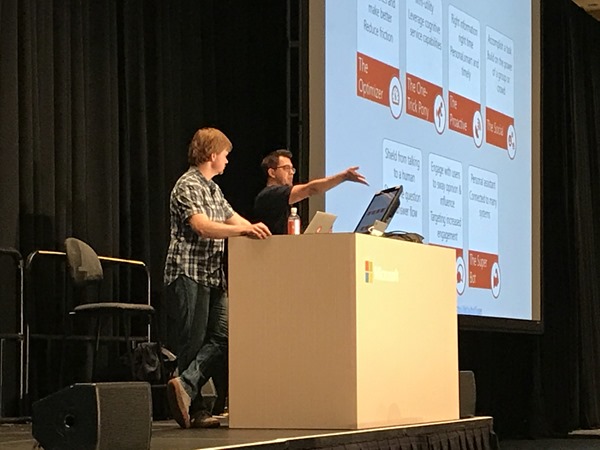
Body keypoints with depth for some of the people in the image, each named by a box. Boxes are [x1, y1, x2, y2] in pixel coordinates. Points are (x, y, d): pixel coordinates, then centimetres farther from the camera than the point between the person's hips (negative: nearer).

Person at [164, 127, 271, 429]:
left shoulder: (213, 188, 21)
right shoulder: (188, 185, -10)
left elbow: (232, 217, 24)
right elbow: (201, 226, -24)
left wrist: (259, 233, 11)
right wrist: (244, 230, -32)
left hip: (213, 276, 9)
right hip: (189, 273, -9)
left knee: (222, 338, -5)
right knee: (193, 343, -4)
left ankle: (185, 387, -15)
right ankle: (195, 410, -2)